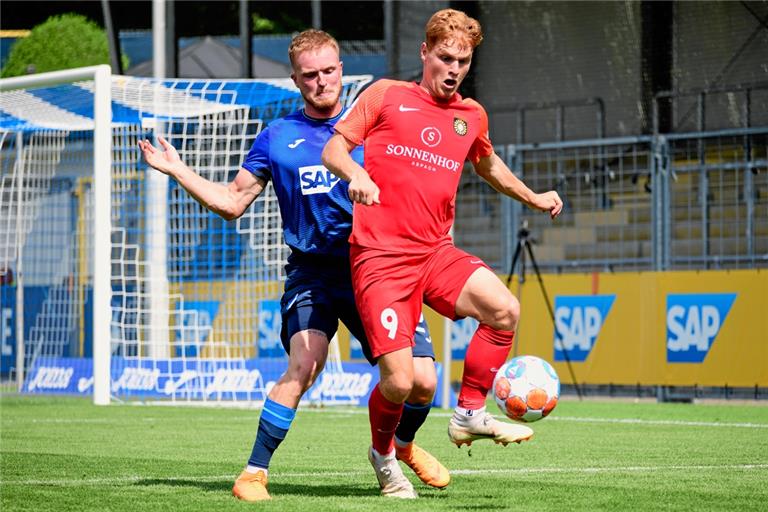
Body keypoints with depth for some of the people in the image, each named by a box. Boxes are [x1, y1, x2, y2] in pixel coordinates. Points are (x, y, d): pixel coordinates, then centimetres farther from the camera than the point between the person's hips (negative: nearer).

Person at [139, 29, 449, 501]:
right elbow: (232, 202, 13)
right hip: (312, 272, -1)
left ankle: (402, 446, 26)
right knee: (305, 364, -26)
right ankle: (255, 472, -17)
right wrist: (177, 170, 6)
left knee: (421, 380, -7)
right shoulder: (278, 137, 8)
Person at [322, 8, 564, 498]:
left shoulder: (472, 116, 15)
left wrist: (533, 198, 30)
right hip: (380, 256, -4)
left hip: (436, 253, 4)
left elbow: (488, 165, 35)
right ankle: (382, 452, 20)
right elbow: (333, 149, -1)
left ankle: (470, 415, -5)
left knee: (505, 308, -24)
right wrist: (355, 174, -22)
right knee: (399, 382, -13)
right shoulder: (386, 95, 2)